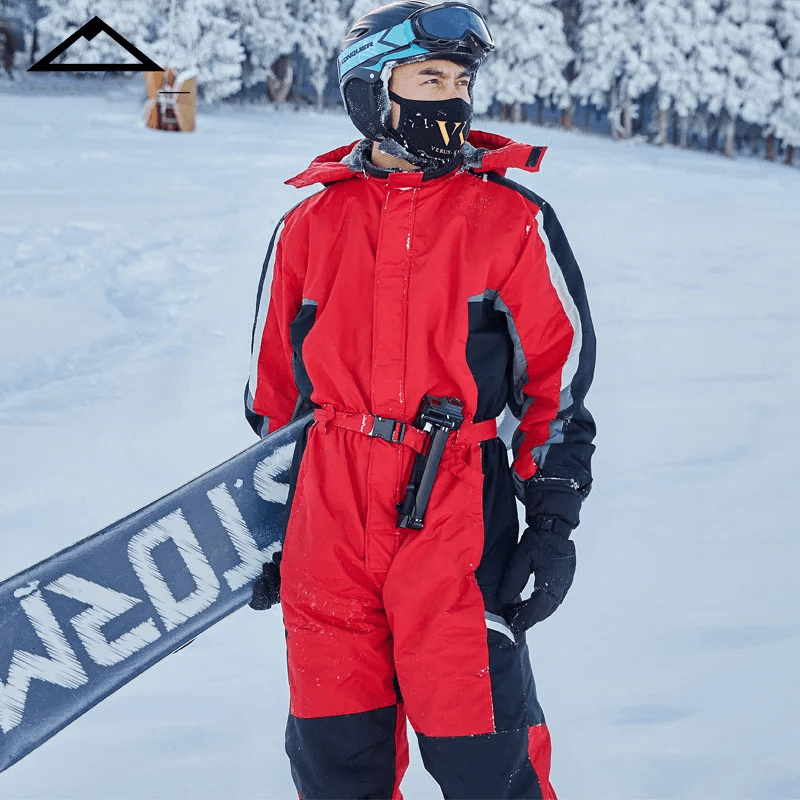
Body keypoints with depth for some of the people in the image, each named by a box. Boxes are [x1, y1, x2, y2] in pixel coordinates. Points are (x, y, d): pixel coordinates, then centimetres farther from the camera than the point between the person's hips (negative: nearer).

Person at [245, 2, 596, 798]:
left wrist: (552, 523, -3)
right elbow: (274, 388, 17)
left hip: (455, 520, -3)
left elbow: (561, 377, 3)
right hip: (326, 523, 3)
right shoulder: (307, 229, 9)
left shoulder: (513, 223, 2)